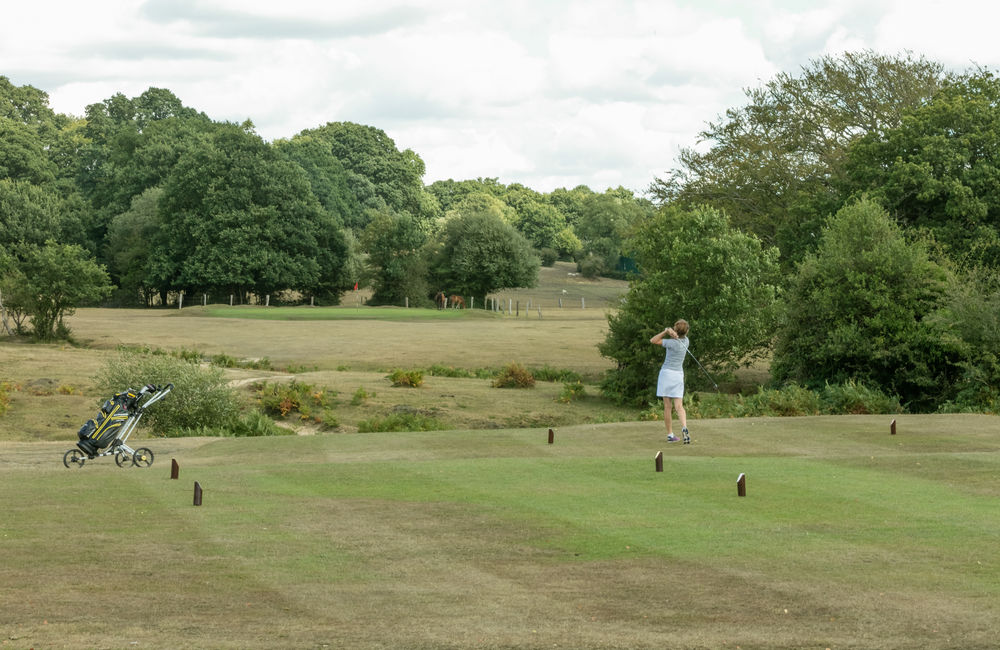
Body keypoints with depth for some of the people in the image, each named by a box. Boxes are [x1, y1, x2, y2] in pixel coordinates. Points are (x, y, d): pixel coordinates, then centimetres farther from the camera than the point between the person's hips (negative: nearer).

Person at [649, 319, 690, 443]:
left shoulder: (673, 343, -14)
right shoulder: (686, 341, 2)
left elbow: (653, 341, -8)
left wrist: (666, 331, -15)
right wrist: (669, 331, -8)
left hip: (667, 373, -4)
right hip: (678, 374, 4)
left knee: (667, 406, 2)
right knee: (679, 406, -2)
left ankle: (670, 434, 1)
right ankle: (684, 428, -26)